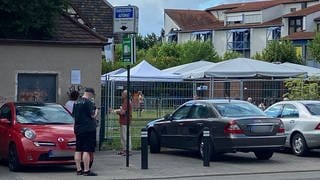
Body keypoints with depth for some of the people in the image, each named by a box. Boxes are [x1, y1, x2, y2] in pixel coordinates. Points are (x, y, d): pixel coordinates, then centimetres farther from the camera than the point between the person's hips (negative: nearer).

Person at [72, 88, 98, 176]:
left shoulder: (76, 102, 11)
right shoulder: (88, 102, -13)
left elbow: (74, 115, 18)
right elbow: (92, 115, -12)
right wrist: (95, 112, 7)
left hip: (78, 128, 8)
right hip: (88, 129, -8)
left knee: (78, 150, 10)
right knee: (87, 150, -7)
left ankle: (78, 169, 14)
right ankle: (86, 170, -7)